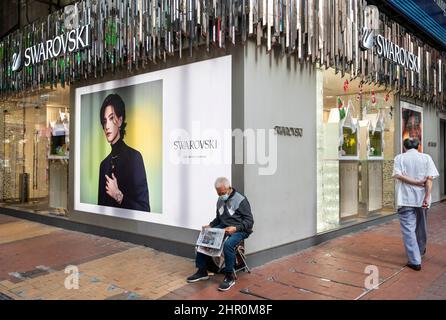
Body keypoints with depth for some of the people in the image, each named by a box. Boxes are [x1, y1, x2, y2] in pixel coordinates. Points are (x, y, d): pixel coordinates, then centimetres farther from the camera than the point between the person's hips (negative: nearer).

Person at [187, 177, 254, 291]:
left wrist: (236, 228, -28)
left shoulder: (241, 200, -12)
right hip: (222, 228, 7)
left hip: (239, 230, -7)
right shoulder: (220, 201, 10)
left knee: (228, 244, -36)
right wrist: (210, 225, 4)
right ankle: (202, 271, 3)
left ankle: (229, 276, -18)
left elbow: (249, 221, -14)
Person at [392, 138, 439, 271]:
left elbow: (398, 175, -15)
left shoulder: (400, 158, 0)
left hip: (405, 200, -3)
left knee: (408, 229, -1)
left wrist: (417, 183, -9)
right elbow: (429, 179, -6)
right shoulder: (426, 157, 3)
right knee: (421, 226, 21)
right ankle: (421, 250, 43)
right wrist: (427, 198, -11)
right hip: (421, 199, 3)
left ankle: (415, 261, -6)